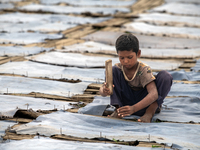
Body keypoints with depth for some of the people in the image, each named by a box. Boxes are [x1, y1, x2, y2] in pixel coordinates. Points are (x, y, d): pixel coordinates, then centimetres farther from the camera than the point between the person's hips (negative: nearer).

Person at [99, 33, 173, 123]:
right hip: (127, 101, 3)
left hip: (146, 102, -3)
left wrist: (134, 108, -51)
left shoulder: (144, 70, -23)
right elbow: (102, 90, -15)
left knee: (165, 77, -27)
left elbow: (154, 94, -37)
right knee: (113, 71, -16)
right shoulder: (117, 69, -11)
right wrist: (104, 91, -44)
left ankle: (150, 112, -26)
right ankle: (118, 109, -16)